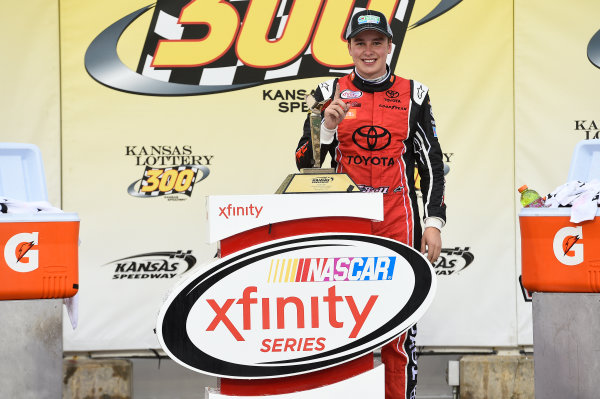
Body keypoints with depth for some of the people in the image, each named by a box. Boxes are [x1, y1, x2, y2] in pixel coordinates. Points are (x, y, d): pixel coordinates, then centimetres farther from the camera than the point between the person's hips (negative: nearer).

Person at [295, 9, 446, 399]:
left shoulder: (413, 95, 8)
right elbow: (306, 163, 8)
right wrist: (327, 126, -9)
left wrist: (434, 222, 1)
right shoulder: (330, 93, 8)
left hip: (397, 223, 0)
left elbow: (432, 163, 9)